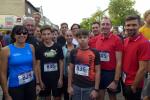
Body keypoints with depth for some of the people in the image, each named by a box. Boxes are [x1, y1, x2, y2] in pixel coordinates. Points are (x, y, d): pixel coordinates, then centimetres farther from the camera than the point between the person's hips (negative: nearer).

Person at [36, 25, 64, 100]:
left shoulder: (58, 47, -3)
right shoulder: (39, 48, -4)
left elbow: (61, 63, 0)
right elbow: (38, 65, -2)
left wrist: (61, 78, -4)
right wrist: (40, 80, -5)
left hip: (56, 78, 0)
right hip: (44, 78, 0)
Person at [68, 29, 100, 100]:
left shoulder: (95, 52, -6)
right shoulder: (73, 52, 1)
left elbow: (97, 71, -4)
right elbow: (70, 69, 6)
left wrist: (96, 89, -7)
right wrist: (69, 86, 3)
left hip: (89, 87, -2)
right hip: (76, 86, 2)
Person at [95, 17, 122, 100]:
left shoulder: (116, 39, -13)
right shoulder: (97, 39, 1)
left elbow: (119, 62, -14)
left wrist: (116, 81, -16)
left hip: (111, 73, -3)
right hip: (99, 72, 4)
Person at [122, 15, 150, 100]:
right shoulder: (125, 41, 1)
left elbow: (143, 69, -21)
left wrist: (134, 86, -15)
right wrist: (122, 76, 5)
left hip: (133, 84, -7)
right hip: (125, 81, 7)